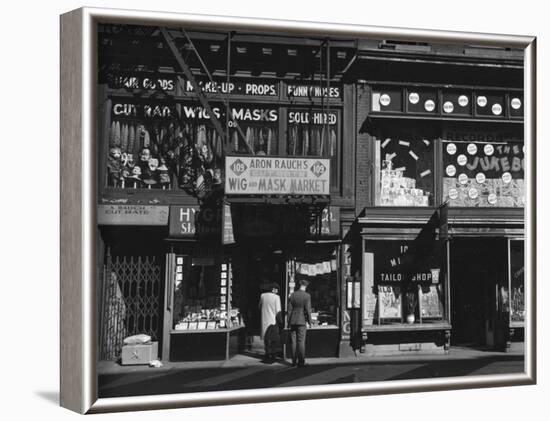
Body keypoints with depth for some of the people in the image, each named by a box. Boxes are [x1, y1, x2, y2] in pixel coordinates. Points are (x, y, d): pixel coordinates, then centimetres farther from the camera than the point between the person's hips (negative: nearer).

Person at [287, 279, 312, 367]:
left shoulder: (292, 295, 3)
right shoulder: (307, 296, -9)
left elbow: (289, 309, 4)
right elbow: (308, 310, -11)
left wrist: (289, 322, 10)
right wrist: (309, 322, -2)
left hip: (293, 321, 3)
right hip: (302, 321, -3)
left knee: (293, 341, 7)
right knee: (301, 341, 0)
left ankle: (294, 361, 9)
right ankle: (301, 362, -1)